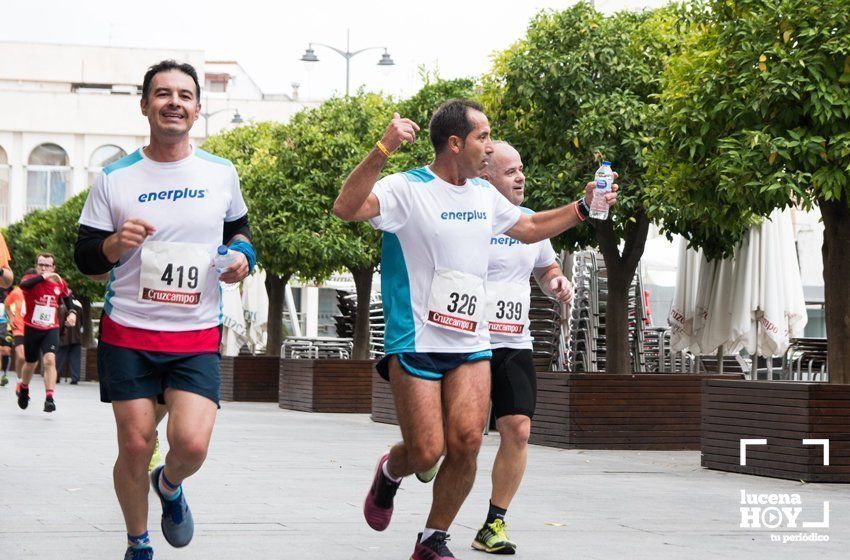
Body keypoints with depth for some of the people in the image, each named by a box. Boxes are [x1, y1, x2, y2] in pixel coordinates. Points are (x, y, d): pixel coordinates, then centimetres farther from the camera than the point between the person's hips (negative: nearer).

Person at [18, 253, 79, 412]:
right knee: (30, 363, 15)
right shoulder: (31, 279, -11)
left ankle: (49, 398, -23)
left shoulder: (60, 283, -2)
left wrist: (72, 312, -1)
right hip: (31, 328, 0)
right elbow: (24, 284, -35)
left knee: (50, 360, -21)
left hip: (51, 329, 0)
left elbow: (68, 297, 17)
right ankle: (24, 389, 45)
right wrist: (43, 277, -43)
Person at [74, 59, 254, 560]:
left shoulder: (221, 174, 4)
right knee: (135, 446, 2)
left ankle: (169, 486, 22)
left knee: (192, 443, -15)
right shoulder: (115, 179, 0)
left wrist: (242, 256, -1)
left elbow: (239, 226, 22)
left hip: (198, 337, 1)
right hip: (128, 333, 0)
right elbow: (85, 258, 2)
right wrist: (115, 245, -19)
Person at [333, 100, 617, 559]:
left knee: (466, 443, -8)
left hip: (472, 345, 5)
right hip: (416, 343, -5)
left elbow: (530, 228, 30)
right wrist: (382, 150, -36)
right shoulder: (407, 189, -9)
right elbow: (346, 208, -26)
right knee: (425, 451, -8)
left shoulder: (485, 196, 13)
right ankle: (390, 472, 30)